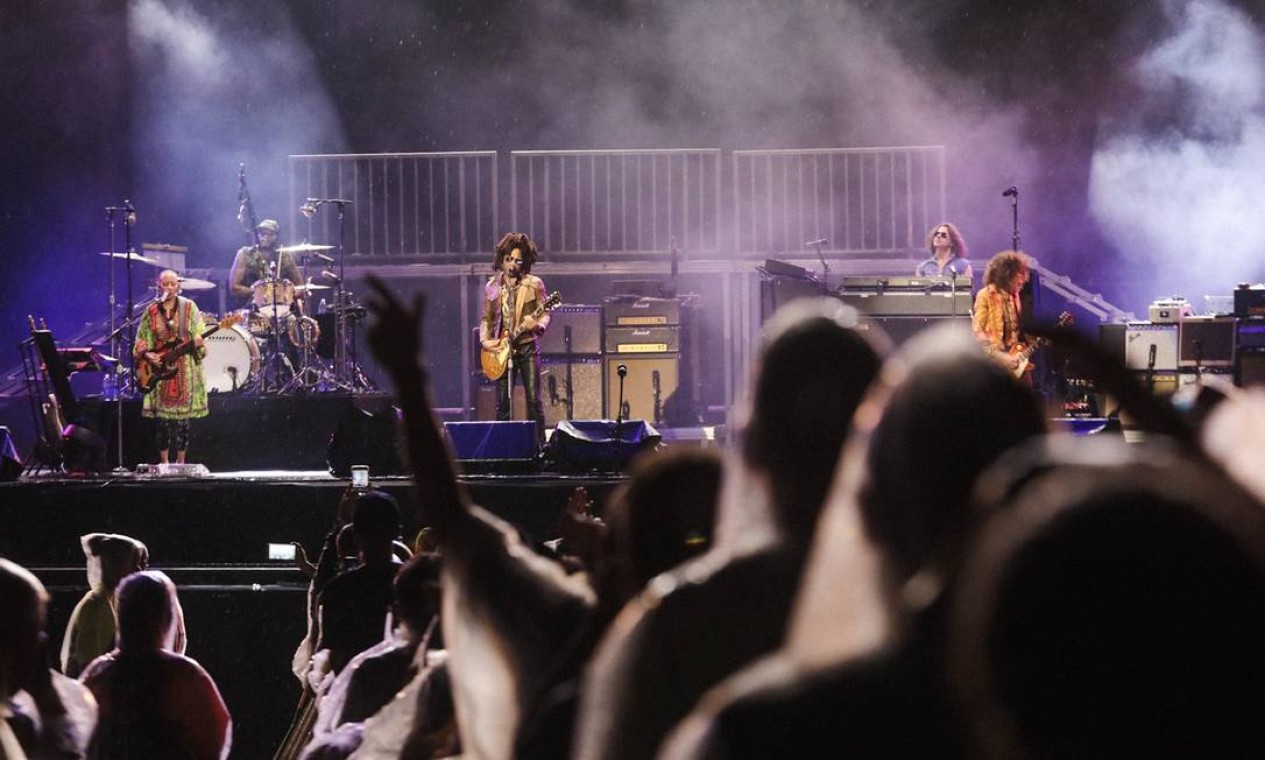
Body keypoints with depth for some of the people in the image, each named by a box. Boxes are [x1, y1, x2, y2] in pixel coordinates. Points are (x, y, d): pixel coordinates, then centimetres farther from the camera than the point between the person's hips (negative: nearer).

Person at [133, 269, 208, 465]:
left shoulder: (189, 308, 3)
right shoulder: (151, 312, 7)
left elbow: (199, 334, 0)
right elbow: (141, 341, 9)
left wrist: (197, 342, -22)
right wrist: (147, 355, -9)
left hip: (185, 369, -1)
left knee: (182, 417, -1)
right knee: (163, 419, -2)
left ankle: (180, 462, 7)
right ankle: (164, 462, 6)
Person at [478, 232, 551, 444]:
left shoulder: (534, 284, -1)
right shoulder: (492, 287, 9)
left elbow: (545, 314, -1)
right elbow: (486, 318, 15)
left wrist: (537, 325, -23)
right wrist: (485, 341, -1)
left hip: (527, 347, -3)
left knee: (533, 400, -7)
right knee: (502, 403, 1)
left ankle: (538, 444, -3)